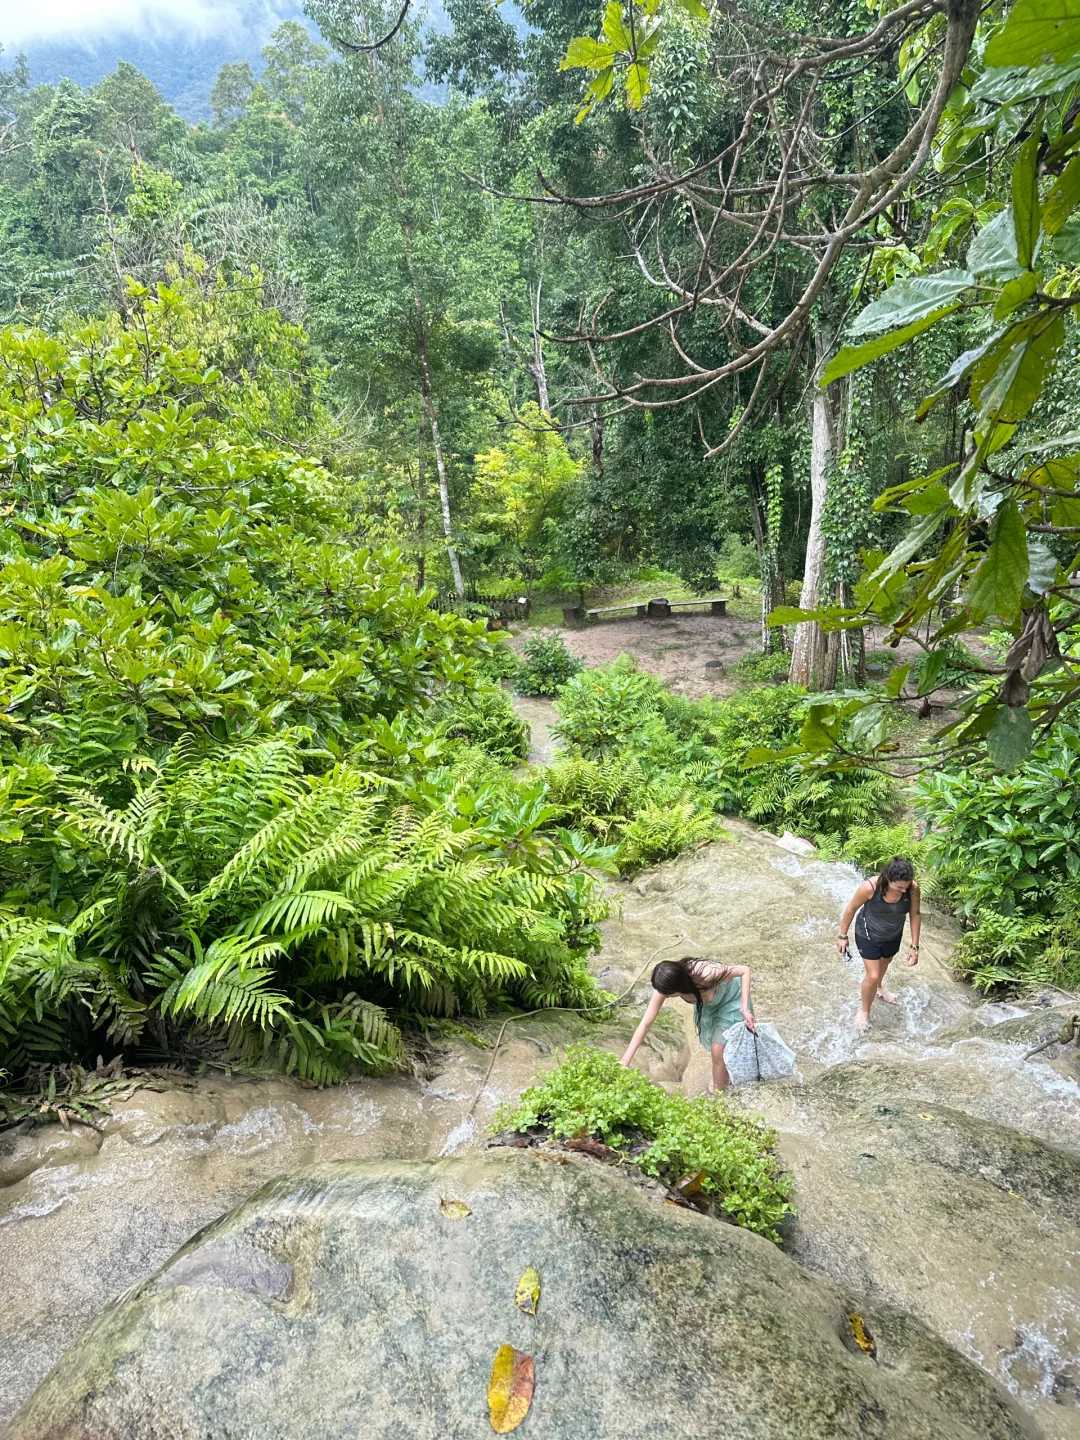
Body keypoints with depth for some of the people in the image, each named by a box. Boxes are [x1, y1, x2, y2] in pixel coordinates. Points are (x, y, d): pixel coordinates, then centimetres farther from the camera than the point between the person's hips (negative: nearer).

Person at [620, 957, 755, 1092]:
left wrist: (744, 1008, -37)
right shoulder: (664, 986, -30)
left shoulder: (704, 975, -44)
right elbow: (645, 1023, -24)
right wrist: (624, 1062, -26)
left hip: (730, 998, -4)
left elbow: (745, 970, -31)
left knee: (718, 1050, -6)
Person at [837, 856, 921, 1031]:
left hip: (893, 936, 4)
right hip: (868, 935, -4)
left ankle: (878, 988, 62)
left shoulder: (913, 889, -29)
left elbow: (915, 915, -11)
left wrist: (914, 946, -8)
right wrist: (843, 936, -9)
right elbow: (850, 909, -20)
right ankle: (864, 1010, 27)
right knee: (873, 976, -1)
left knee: (884, 964, 29)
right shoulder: (870, 887, -37)